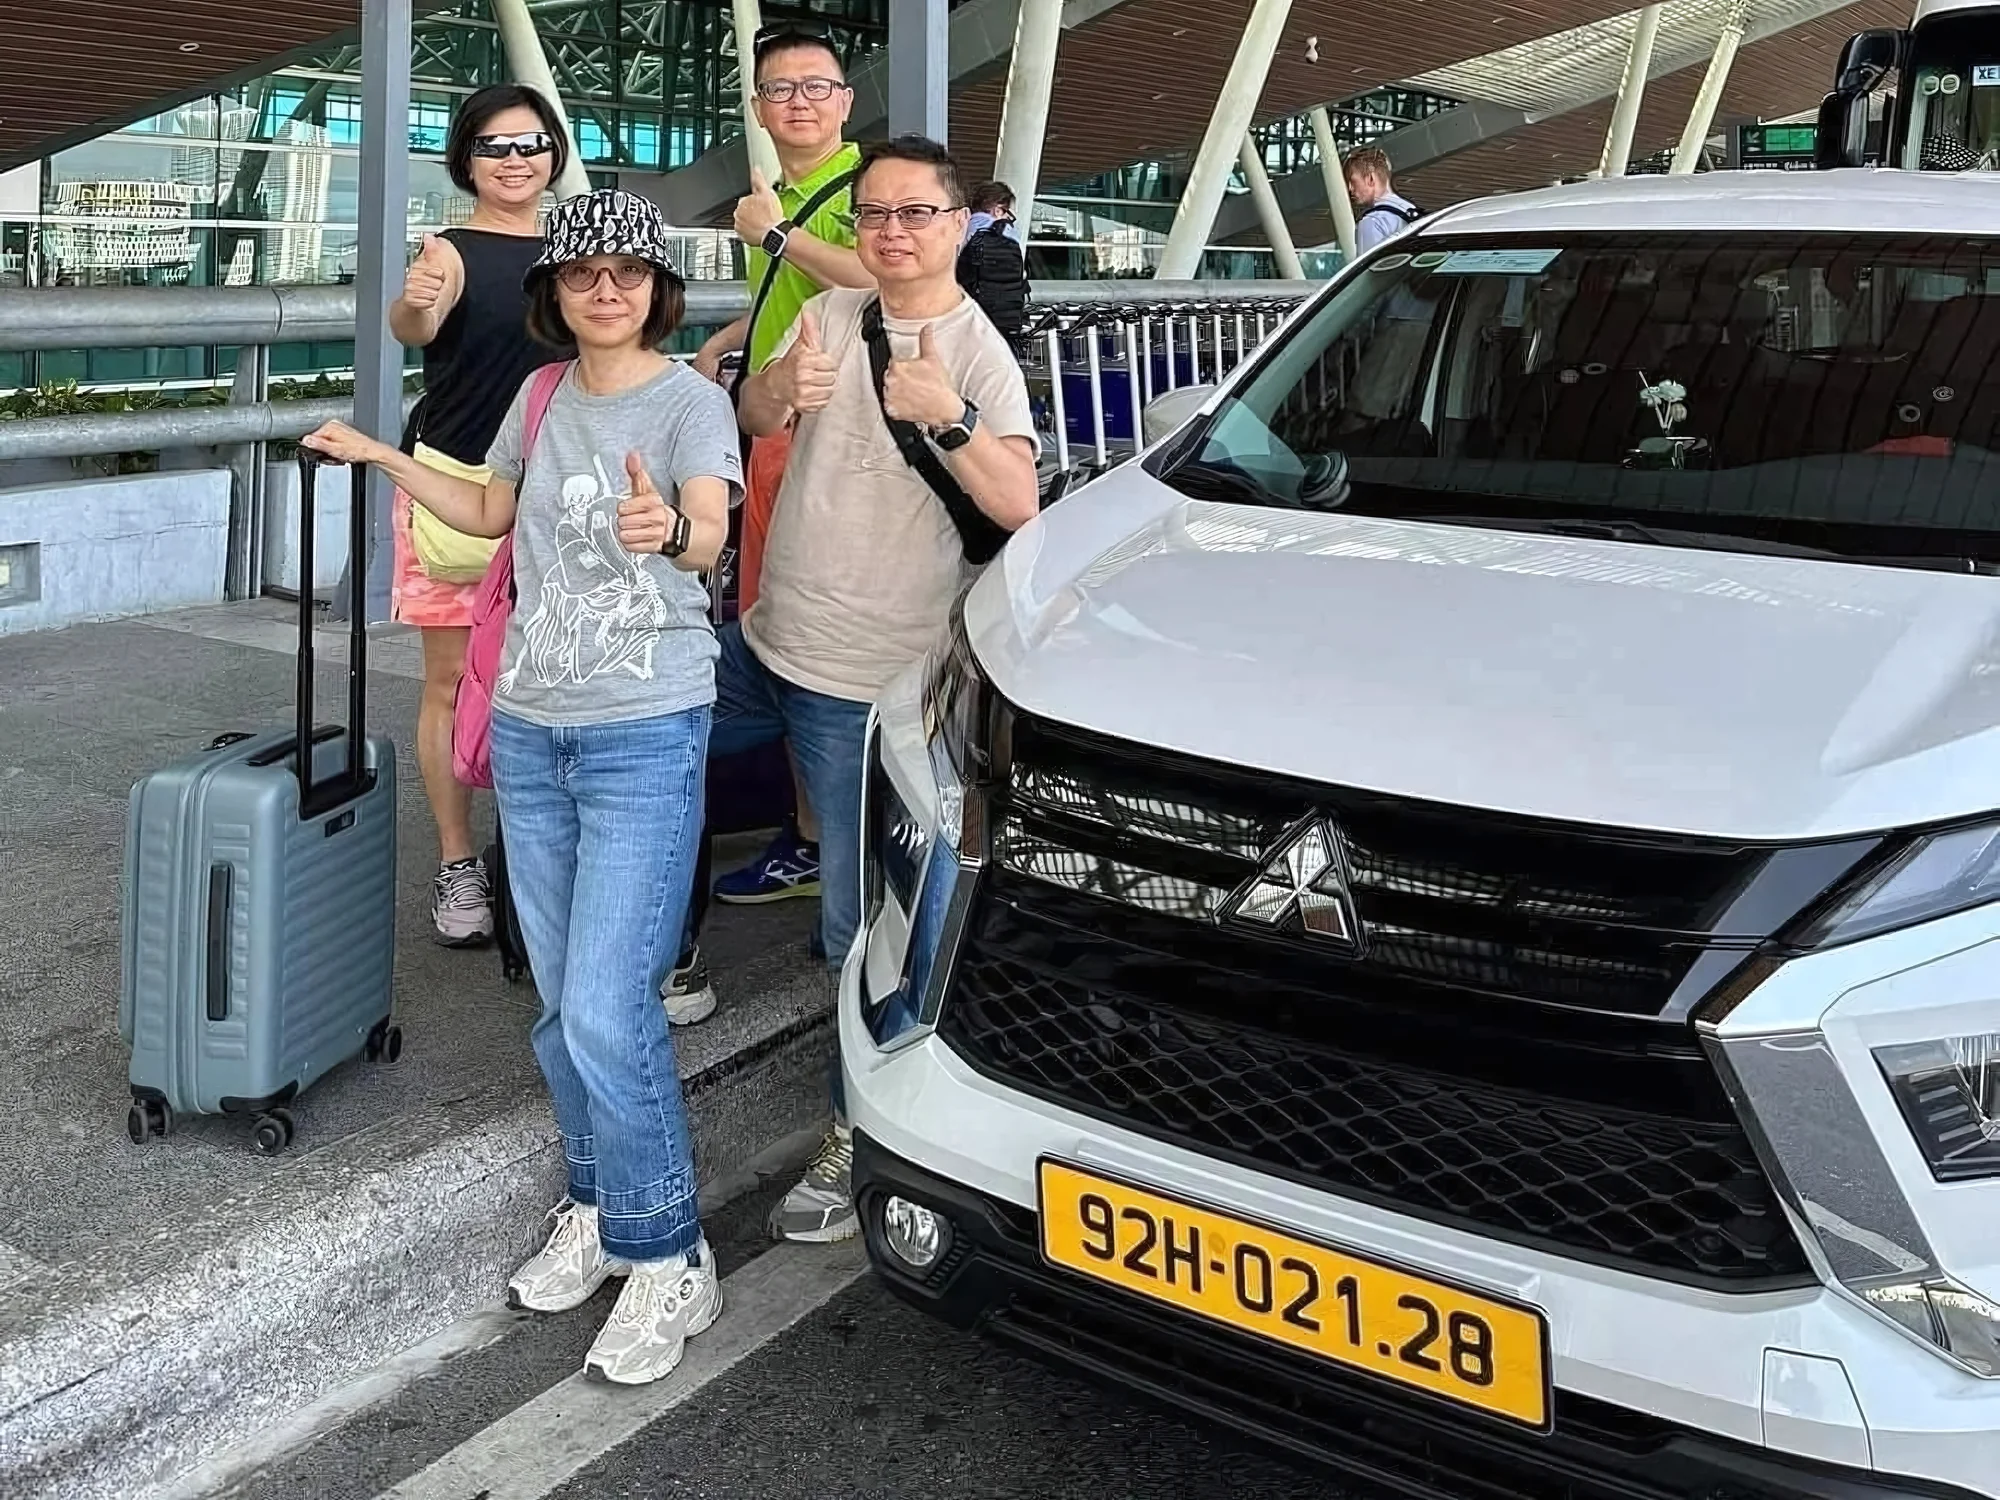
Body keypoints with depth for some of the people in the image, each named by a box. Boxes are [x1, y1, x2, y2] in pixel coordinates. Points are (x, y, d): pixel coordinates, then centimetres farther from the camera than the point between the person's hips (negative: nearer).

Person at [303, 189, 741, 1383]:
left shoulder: (690, 399, -7)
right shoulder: (541, 399, 10)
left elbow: (710, 534, -26)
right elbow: (490, 514, 29)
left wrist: (670, 530, -48)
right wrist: (380, 457, 25)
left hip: (646, 737, -6)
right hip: (530, 732, 6)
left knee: (606, 1013, -12)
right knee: (562, 1007, 13)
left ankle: (668, 1262, 2)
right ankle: (601, 1209, 30)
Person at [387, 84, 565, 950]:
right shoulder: (453, 252, -6)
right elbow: (416, 328, -28)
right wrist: (412, 306, -50)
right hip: (453, 481, -4)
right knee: (451, 678, 1)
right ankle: (457, 864, 9)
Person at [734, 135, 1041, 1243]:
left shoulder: (978, 350, -9)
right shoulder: (829, 318, 9)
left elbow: (1020, 508, -21)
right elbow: (750, 420, -3)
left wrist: (950, 418, -36)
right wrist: (782, 386, -25)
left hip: (867, 681, -7)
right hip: (764, 645, 7)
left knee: (862, 924, -3)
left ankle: (858, 1140, 9)